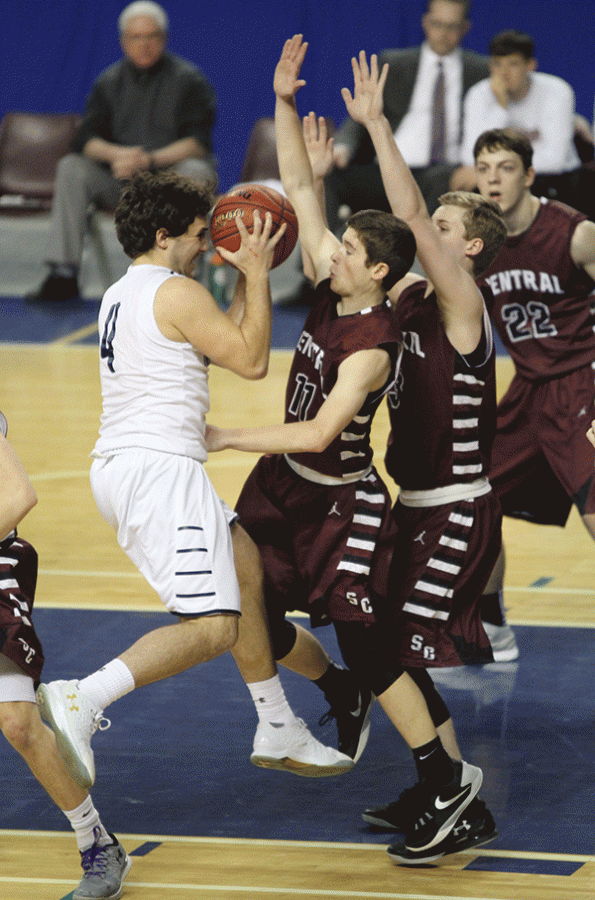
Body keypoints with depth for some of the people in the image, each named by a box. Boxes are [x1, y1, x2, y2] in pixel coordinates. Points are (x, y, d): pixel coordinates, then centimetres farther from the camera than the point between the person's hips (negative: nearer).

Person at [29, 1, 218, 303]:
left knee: (196, 171, -36)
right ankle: (63, 274, -24)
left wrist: (150, 159, -28)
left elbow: (198, 142, -13)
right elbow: (85, 139, 0)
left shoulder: (189, 80, -1)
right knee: (71, 167, -19)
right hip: (122, 183, 4)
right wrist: (118, 154, -23)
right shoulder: (109, 82, 11)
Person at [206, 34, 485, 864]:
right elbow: (299, 187, -3)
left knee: (368, 648, -6)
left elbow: (320, 430, -32)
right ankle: (344, 699, 38)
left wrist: (229, 438, -28)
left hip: (342, 504, -8)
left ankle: (447, 781, 5)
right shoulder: (331, 289, -5)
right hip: (287, 485, 8)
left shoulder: (374, 345, -25)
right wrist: (284, 103, -13)